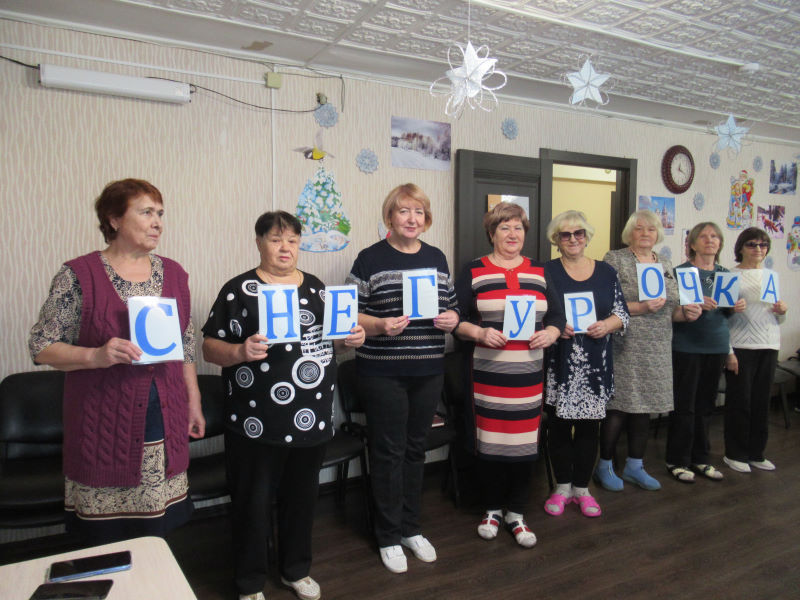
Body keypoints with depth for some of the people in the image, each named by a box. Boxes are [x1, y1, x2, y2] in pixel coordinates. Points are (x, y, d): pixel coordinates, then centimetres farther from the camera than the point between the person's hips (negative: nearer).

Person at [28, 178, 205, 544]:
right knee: (105, 534, 6)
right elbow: (41, 347, -5)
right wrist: (96, 356, -22)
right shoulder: (78, 276, -6)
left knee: (158, 530, 9)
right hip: (105, 427, -3)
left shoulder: (174, 274, 7)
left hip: (164, 423, 3)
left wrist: (194, 402, 11)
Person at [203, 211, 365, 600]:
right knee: (253, 502, 7)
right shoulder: (238, 290, -4)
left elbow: (328, 337, 19)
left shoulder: (315, 287, 11)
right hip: (257, 423, -4)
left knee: (302, 497, 17)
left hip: (312, 419, 5)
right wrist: (239, 352, -25)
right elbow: (209, 347, -6)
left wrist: (351, 338, -1)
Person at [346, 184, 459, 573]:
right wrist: (381, 325, -23)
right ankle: (389, 537, 22)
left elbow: (451, 307, 17)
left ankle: (411, 528, 32)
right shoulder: (371, 258, -4)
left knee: (416, 448, 15)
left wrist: (450, 318, -5)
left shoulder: (436, 257, 10)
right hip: (383, 372, -4)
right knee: (388, 451, 4)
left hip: (428, 370, 5)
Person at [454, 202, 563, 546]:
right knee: (489, 440, 4)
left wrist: (550, 334, -6)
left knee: (524, 441, 6)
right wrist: (480, 333, -18)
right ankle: (492, 510, 24)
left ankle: (516, 513, 23)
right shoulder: (474, 272, 3)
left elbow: (557, 315, 14)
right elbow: (456, 319, -1)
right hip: (488, 372, -2)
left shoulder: (539, 272, 12)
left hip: (528, 373, 3)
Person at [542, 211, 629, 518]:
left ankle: (582, 488, 23)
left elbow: (622, 314, 9)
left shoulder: (606, 273, 9)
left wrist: (607, 325, -11)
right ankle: (562, 487, 21)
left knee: (589, 426, 7)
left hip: (596, 364, 2)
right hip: (559, 364, -2)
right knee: (559, 425, 4)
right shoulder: (546, 272, 2)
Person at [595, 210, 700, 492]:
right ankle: (605, 466, 14)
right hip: (624, 347, -6)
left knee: (644, 406, 12)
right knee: (618, 407, -3)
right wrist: (642, 307, -22)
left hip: (657, 350, 6)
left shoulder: (665, 264, 15)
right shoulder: (615, 259, -4)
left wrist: (686, 313, -3)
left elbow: (671, 310, 17)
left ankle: (634, 466, 25)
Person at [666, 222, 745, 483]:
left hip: (717, 346, 5)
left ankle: (700, 458, 24)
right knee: (684, 405, 0)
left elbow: (726, 312, 18)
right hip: (687, 346, -5)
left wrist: (736, 307, -3)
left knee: (705, 405, 12)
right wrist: (696, 304, -25)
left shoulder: (725, 274, 12)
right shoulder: (681, 272, -5)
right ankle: (677, 461, 11)